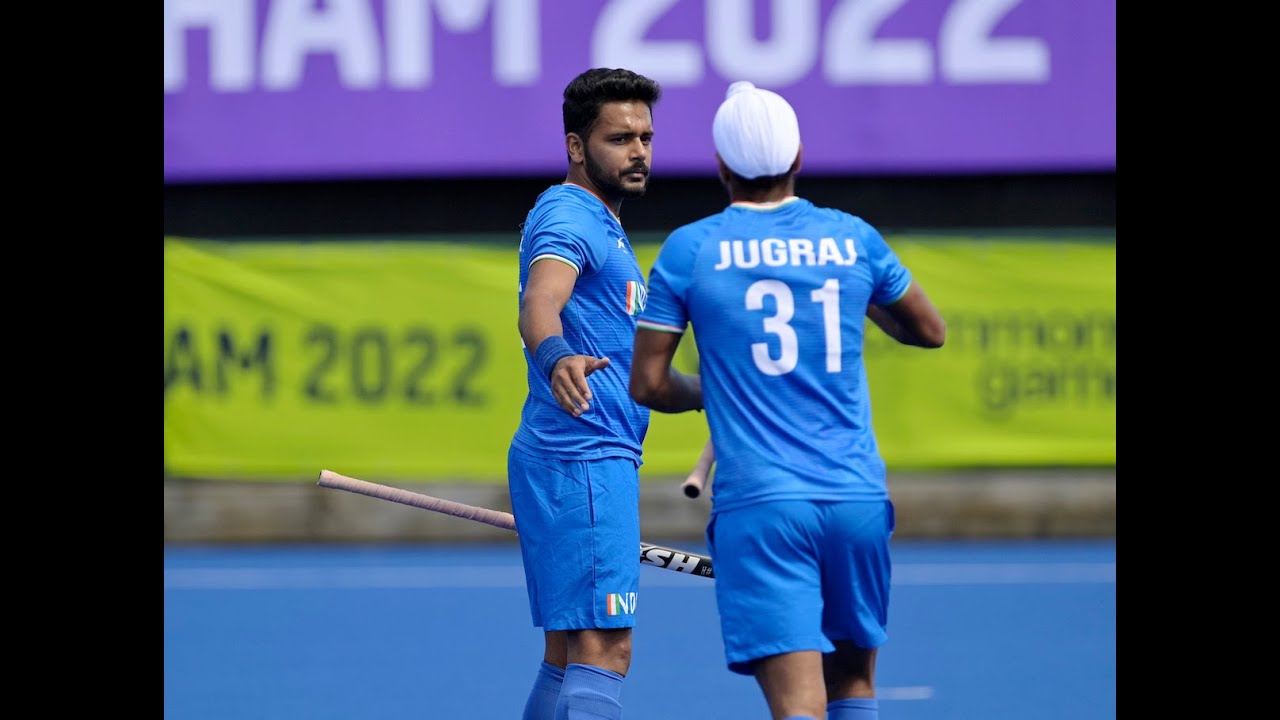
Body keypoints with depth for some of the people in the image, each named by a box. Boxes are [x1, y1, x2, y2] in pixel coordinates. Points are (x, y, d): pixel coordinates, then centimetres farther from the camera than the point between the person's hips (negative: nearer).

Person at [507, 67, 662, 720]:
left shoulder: (599, 225, 22)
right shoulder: (568, 216, -11)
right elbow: (538, 304, -33)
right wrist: (555, 357, -53)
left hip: (596, 458, 11)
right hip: (584, 459, -11)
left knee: (567, 658, 11)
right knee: (602, 651, -17)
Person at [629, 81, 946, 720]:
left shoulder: (689, 250, -1)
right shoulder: (853, 239, 5)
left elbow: (647, 384, 2)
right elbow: (930, 331, 21)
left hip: (759, 505, -3)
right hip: (857, 497, 3)